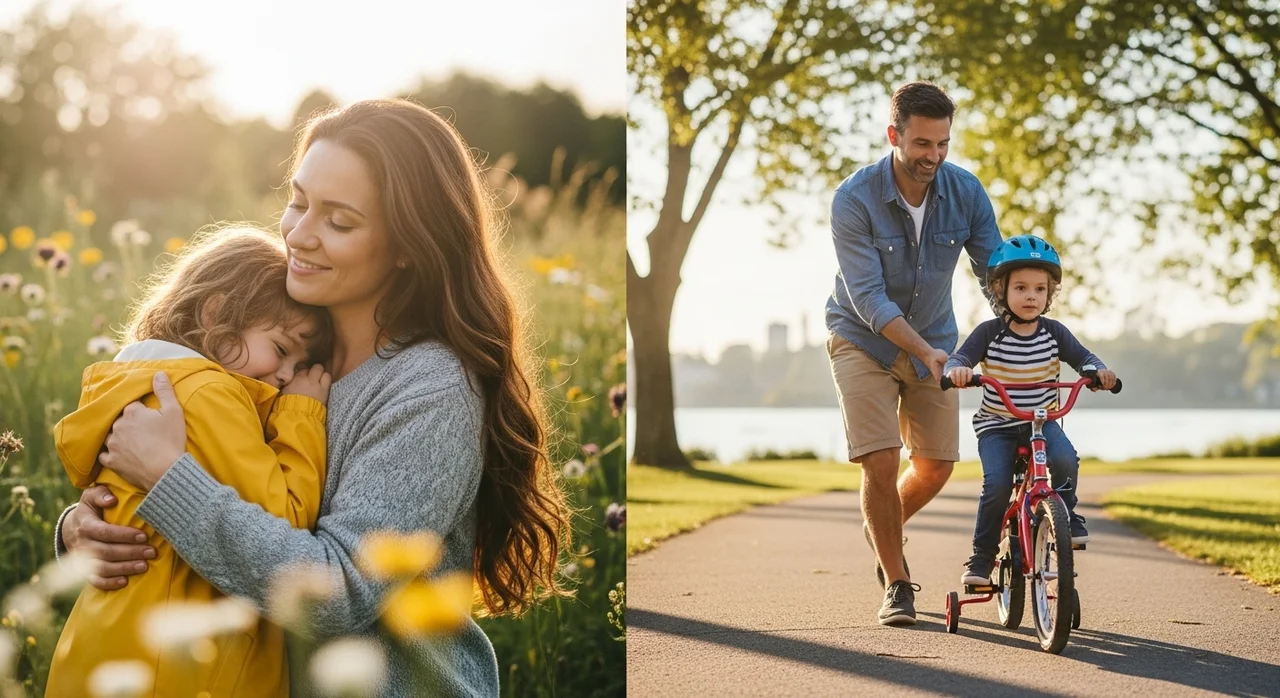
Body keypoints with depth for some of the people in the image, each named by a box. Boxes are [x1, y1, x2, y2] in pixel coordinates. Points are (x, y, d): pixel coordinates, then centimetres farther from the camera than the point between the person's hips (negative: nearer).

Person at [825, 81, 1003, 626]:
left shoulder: (966, 193, -13)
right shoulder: (855, 200, -23)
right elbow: (868, 298, -26)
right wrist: (926, 353, -36)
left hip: (933, 340, 4)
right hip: (864, 341, -4)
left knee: (936, 466, 3)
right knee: (880, 461, -14)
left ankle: (883, 528, 36)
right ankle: (896, 585, 4)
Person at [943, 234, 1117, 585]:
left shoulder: (1054, 332, -1)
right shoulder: (989, 333, -8)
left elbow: (1083, 357, 3)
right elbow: (959, 358, -15)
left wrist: (1099, 370, -20)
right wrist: (957, 369, -39)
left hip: (1043, 422, 2)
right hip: (996, 426, -2)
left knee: (1065, 461, -29)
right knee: (997, 484, -22)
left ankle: (1067, 515, 0)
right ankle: (982, 556, -5)